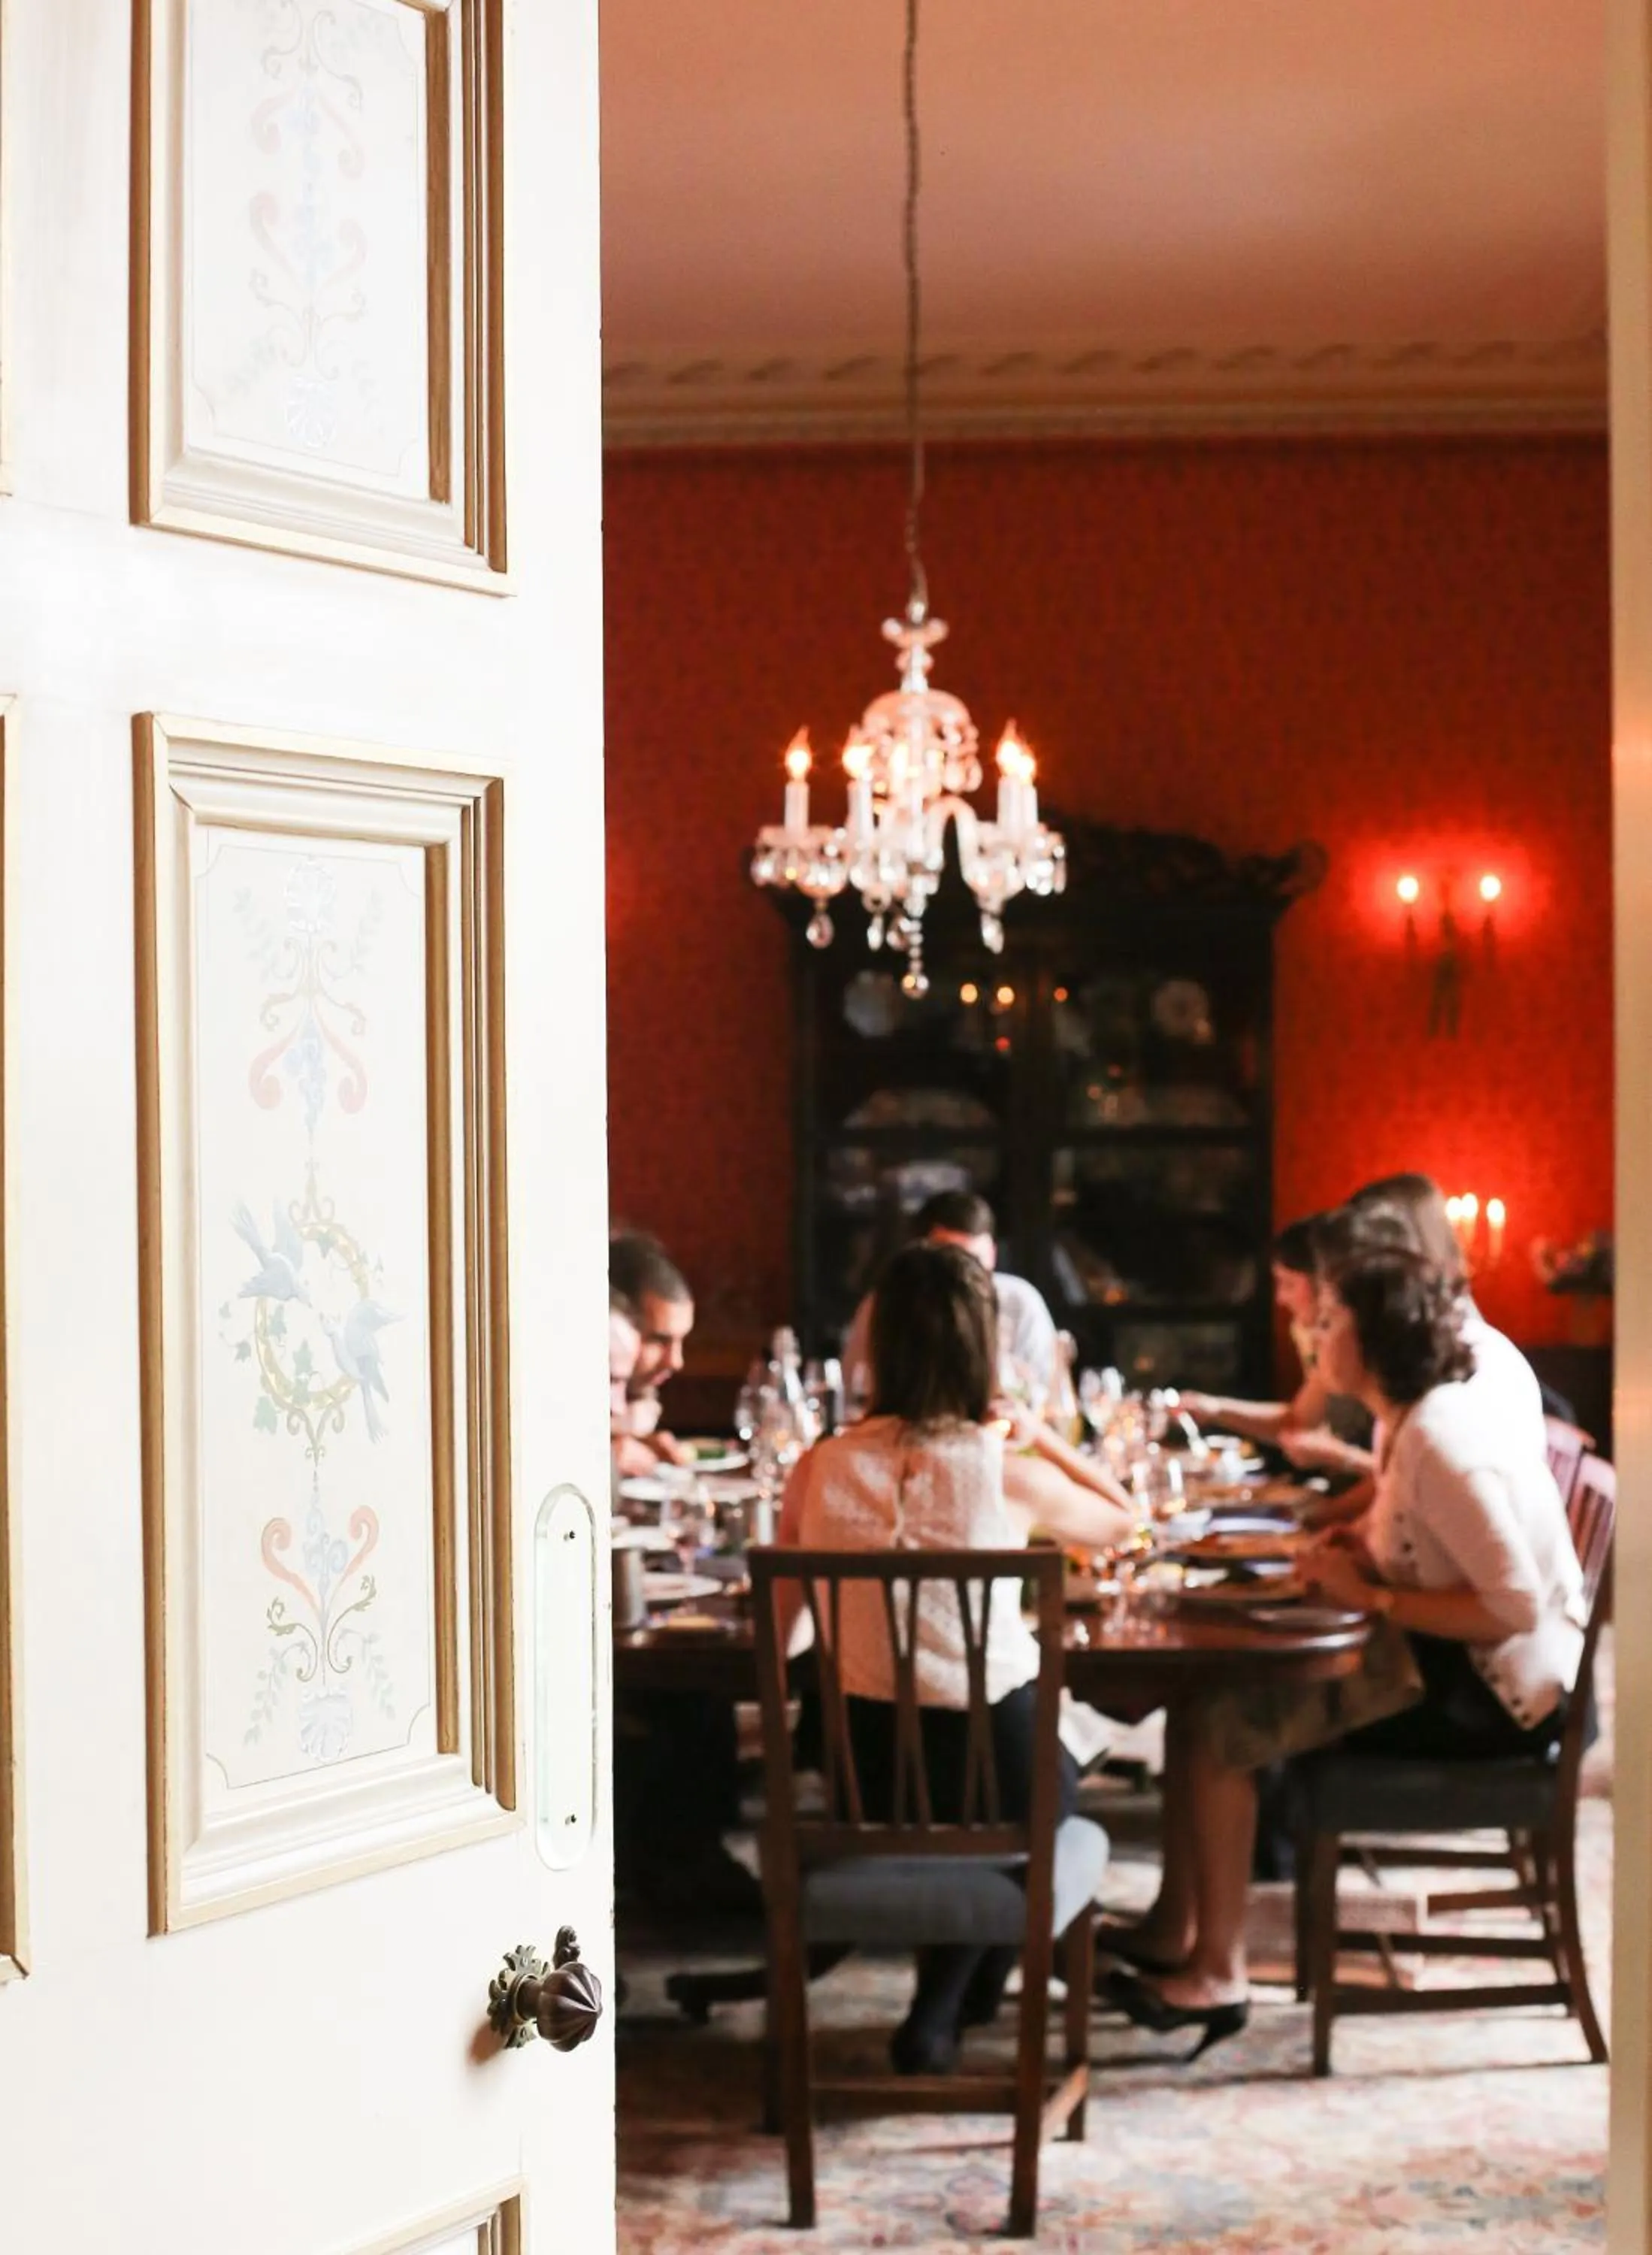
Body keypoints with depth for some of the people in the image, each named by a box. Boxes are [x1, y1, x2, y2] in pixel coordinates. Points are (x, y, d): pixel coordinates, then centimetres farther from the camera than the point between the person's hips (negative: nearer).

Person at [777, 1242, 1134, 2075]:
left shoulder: (821, 1468, -7)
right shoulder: (1005, 1472, -13)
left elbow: (778, 1630, 4)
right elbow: (1120, 1522, 9)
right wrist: (1038, 1437, 21)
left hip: (864, 1775, 3)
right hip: (992, 1768, -3)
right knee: (1055, 1781, 33)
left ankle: (942, 2009, 40)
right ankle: (941, 2016, 30)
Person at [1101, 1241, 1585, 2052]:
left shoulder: (1440, 1440, -24)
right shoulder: (1409, 1420, 8)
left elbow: (1516, 1607, -29)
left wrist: (1371, 1596, -21)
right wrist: (1357, 1547, 1)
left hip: (1496, 1694, -10)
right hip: (1453, 1669, 10)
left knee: (1221, 1726, -14)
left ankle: (1217, 1976, -4)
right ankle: (1174, 1931, 10)